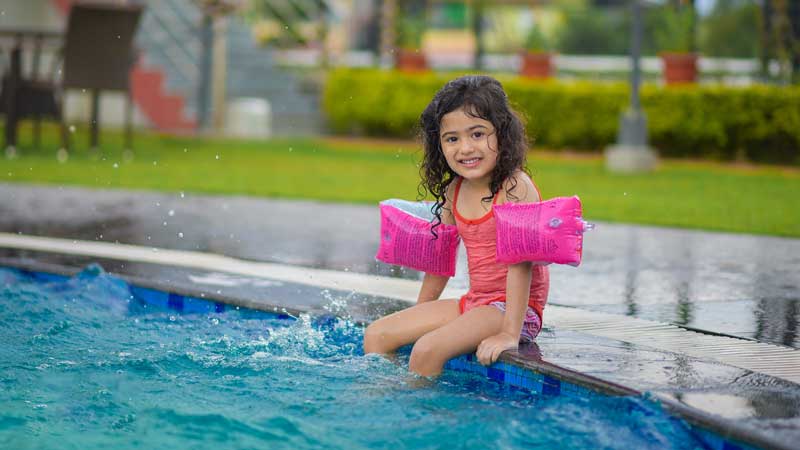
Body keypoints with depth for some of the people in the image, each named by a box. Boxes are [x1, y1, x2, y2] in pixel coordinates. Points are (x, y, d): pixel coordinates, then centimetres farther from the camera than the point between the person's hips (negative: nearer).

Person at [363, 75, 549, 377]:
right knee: (376, 335, 4)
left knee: (427, 349, -27)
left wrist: (510, 333, -31)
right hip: (474, 303, 8)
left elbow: (521, 260, -25)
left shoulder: (515, 187, -18)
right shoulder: (453, 191, 6)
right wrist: (418, 317, 22)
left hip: (514, 307, -8)